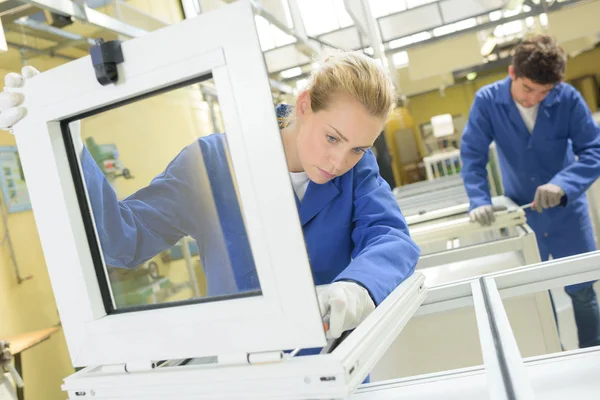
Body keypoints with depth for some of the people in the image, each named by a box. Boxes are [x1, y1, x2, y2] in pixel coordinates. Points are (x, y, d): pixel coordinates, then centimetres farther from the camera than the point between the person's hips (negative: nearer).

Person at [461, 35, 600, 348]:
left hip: (567, 212, 0)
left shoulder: (568, 98, -15)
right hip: (521, 214, 1)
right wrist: (479, 201, -27)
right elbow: (472, 154, -13)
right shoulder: (487, 101, -14)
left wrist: (564, 184, -33)